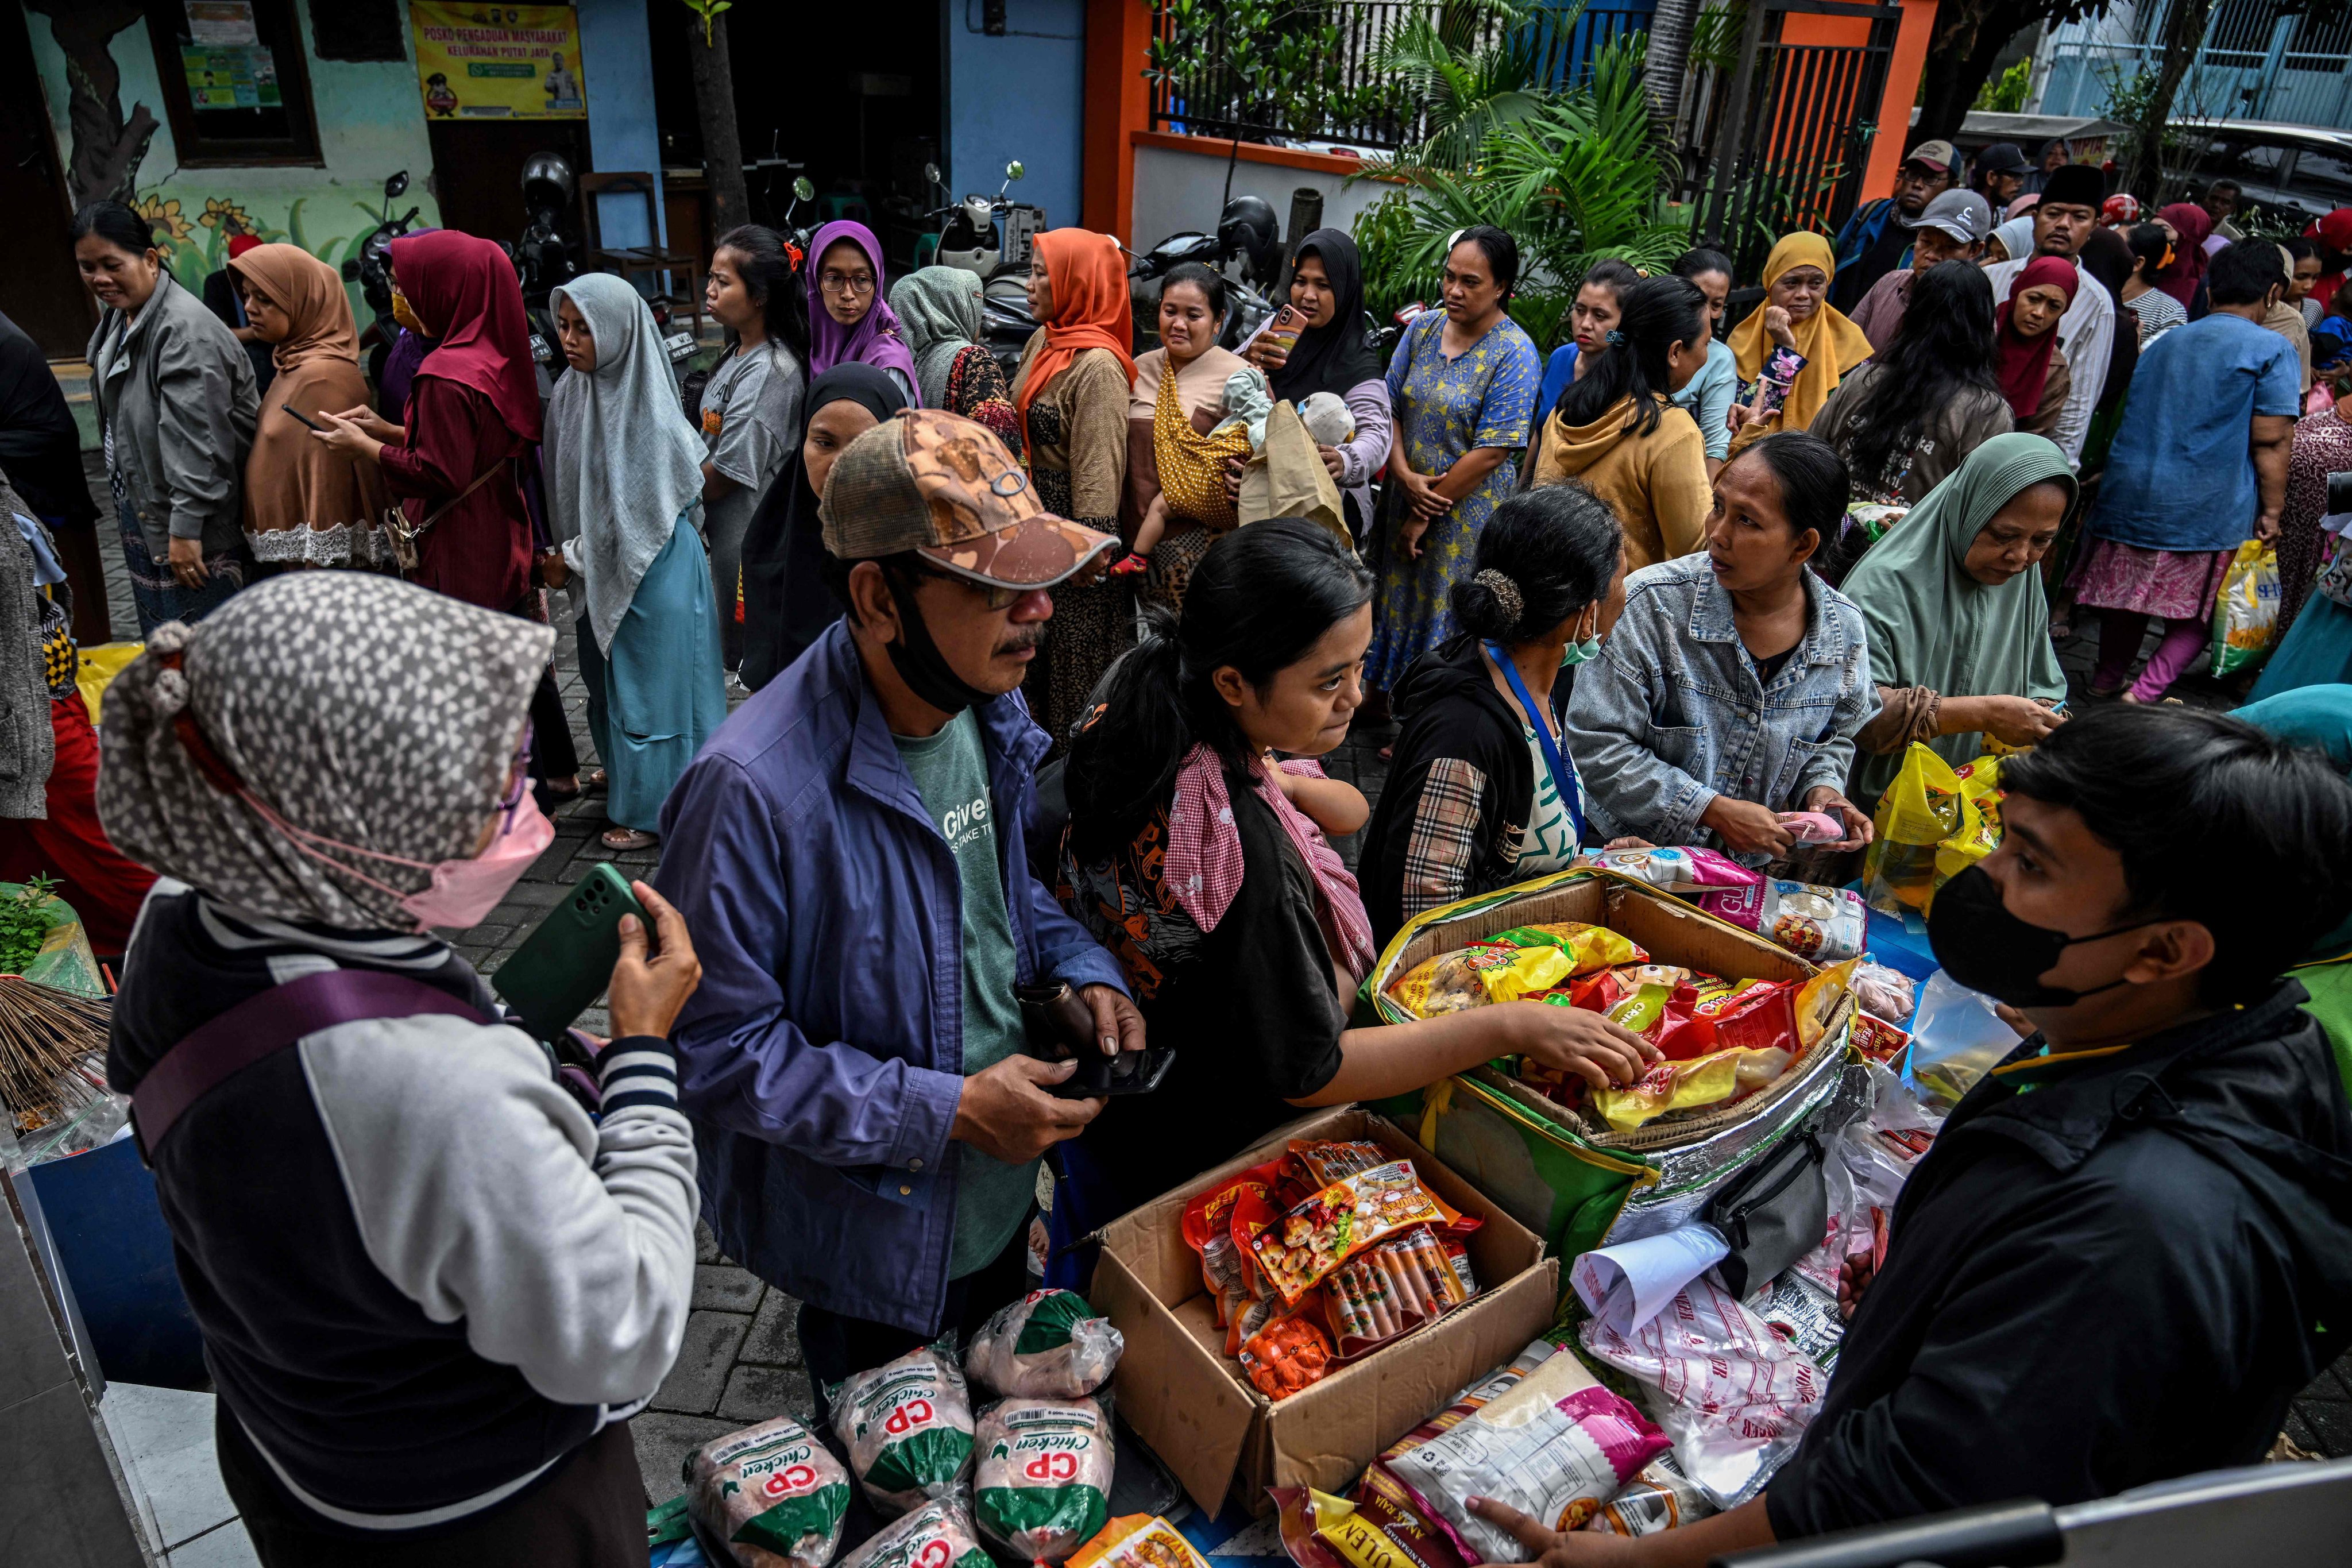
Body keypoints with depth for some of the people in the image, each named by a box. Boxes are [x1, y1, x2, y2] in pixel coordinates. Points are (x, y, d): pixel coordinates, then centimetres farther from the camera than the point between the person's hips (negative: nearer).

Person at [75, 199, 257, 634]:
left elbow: (196, 439, -27)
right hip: (140, 510, 10)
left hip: (184, 520, -10)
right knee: (159, 636, 20)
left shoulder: (184, 329, -22)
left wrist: (186, 528, -27)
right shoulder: (117, 315, 10)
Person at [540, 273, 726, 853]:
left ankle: (653, 809, 18)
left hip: (655, 569, -7)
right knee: (609, 678, 19)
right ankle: (625, 777, 39)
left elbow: (637, 511, -18)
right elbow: (565, 489, 10)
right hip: (603, 567, 7)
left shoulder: (649, 408, -20)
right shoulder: (570, 394, 1)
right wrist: (572, 557, 3)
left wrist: (572, 561, -10)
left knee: (651, 683, 4)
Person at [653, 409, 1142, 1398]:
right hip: (862, 1239, -6)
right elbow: (716, 1047, -26)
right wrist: (940, 1112, -27)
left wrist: (1083, 971, -9)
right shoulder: (753, 788, -33)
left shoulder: (987, 707, -8)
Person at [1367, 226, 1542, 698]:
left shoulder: (1515, 354, -13)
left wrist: (1427, 514, -14)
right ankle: (1384, 708, 30)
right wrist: (1405, 476, -12)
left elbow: (1491, 452, -17)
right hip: (1406, 498, 5)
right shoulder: (1423, 328, 4)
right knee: (1397, 601, 14)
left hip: (1470, 513, -5)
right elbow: (1389, 407, 3)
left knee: (1445, 615, 3)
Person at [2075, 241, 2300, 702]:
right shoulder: (2271, 349, -5)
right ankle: (2145, 692, -5)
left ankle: (2105, 682, 27)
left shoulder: (2165, 342, 13)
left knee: (2128, 597, 18)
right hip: (2210, 507, -5)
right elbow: (2271, 441, -10)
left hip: (2130, 493, 5)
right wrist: (2271, 512, -4)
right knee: (2197, 610, 7)